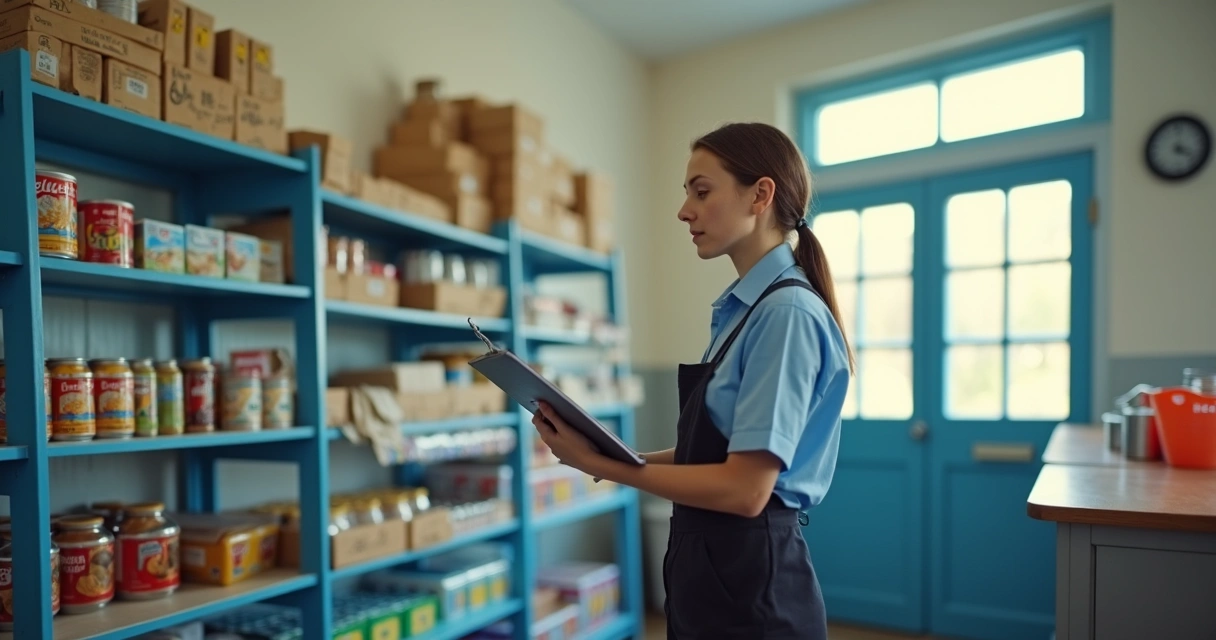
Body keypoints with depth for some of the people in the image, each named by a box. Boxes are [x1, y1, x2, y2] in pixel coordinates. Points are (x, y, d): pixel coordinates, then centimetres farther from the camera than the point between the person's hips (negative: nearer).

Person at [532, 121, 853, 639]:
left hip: (750, 585, -8)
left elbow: (745, 488, -23)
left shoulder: (789, 311, -20)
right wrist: (623, 457, 0)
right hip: (713, 573, 8)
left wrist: (599, 464, -19)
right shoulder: (742, 309, 6)